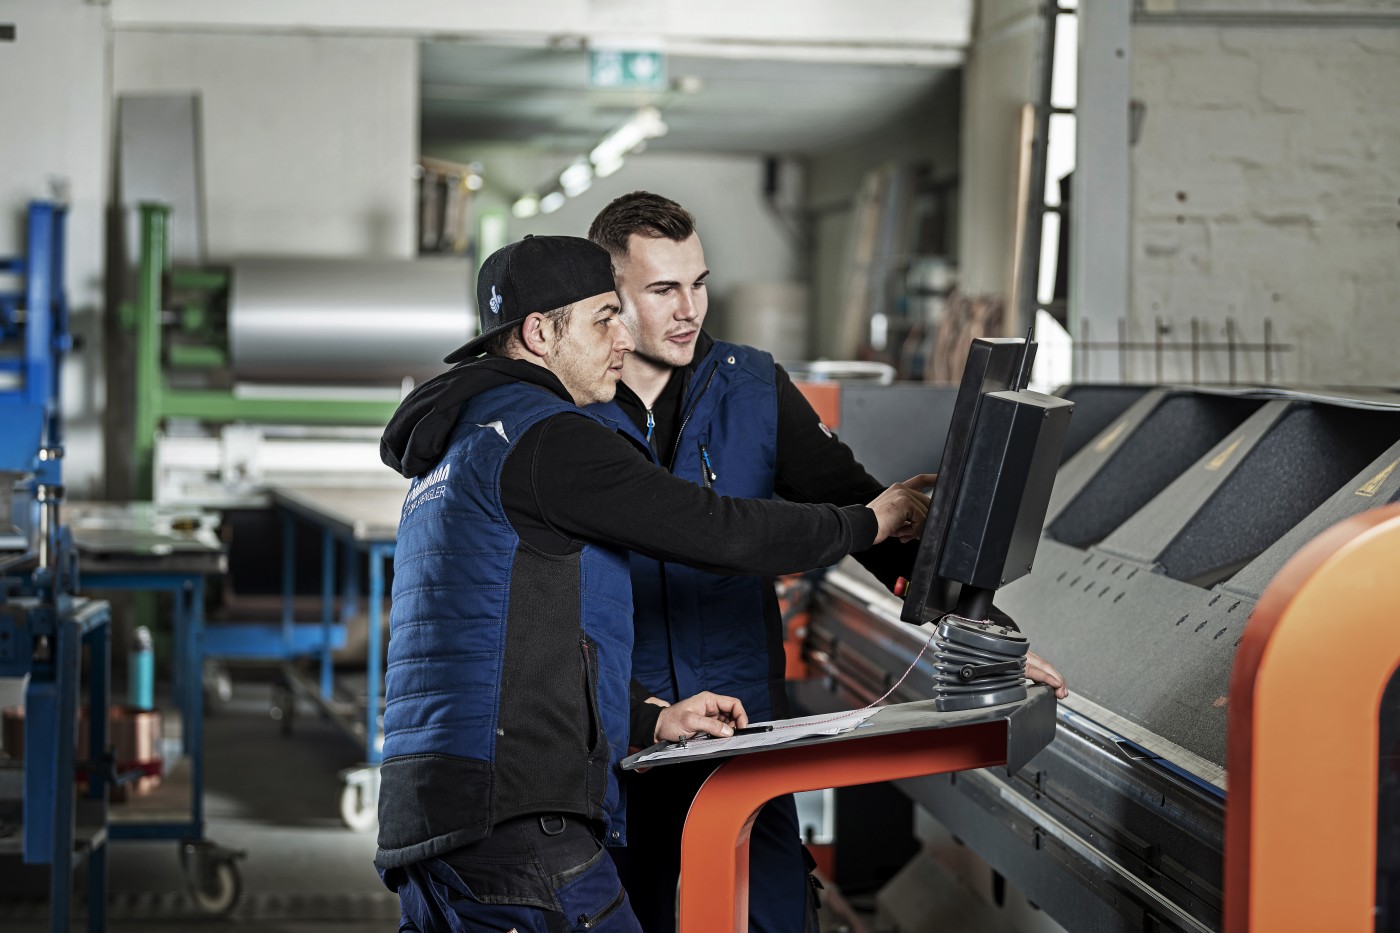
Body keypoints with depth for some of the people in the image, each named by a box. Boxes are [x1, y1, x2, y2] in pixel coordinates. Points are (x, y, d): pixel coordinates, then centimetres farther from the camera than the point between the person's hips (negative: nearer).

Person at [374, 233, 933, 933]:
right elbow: (714, 530, -7)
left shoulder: (454, 454, 25)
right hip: (514, 823, -10)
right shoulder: (545, 436, -7)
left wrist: (650, 720, 25)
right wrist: (868, 523, 7)